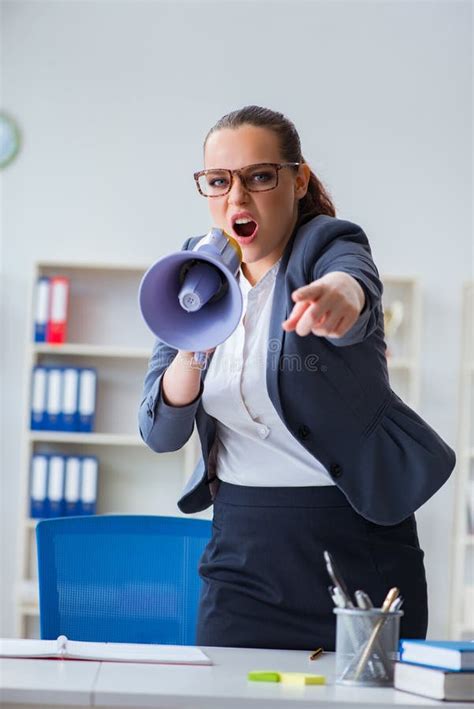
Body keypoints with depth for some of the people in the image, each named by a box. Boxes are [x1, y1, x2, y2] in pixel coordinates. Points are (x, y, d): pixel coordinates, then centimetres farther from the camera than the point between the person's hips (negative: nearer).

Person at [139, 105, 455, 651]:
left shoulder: (329, 246, -8)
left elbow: (354, 280, -35)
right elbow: (159, 433, -5)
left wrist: (339, 295, -59)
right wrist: (191, 352, -24)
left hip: (356, 536, -3)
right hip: (242, 539, 3)